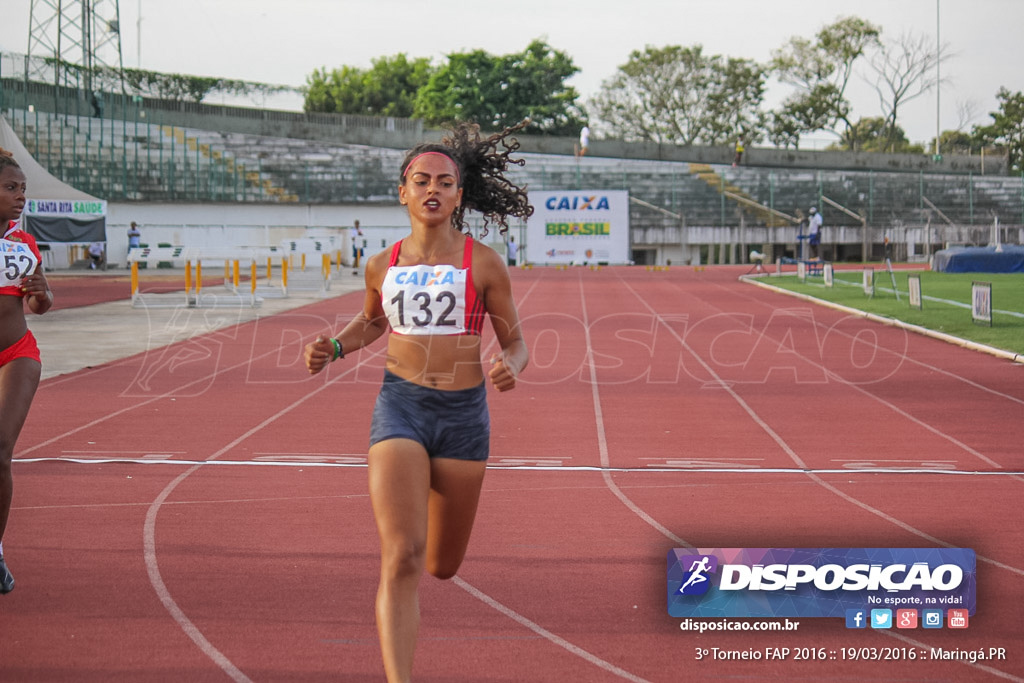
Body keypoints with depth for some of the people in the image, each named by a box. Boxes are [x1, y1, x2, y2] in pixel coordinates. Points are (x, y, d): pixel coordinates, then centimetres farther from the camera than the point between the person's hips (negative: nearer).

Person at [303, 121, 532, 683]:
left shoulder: (484, 263, -2)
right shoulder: (383, 266, 5)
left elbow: (516, 344, 5)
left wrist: (509, 369, -19)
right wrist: (333, 348, 7)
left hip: (463, 414, 0)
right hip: (399, 408, 0)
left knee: (442, 566, 16)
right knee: (400, 559, -19)